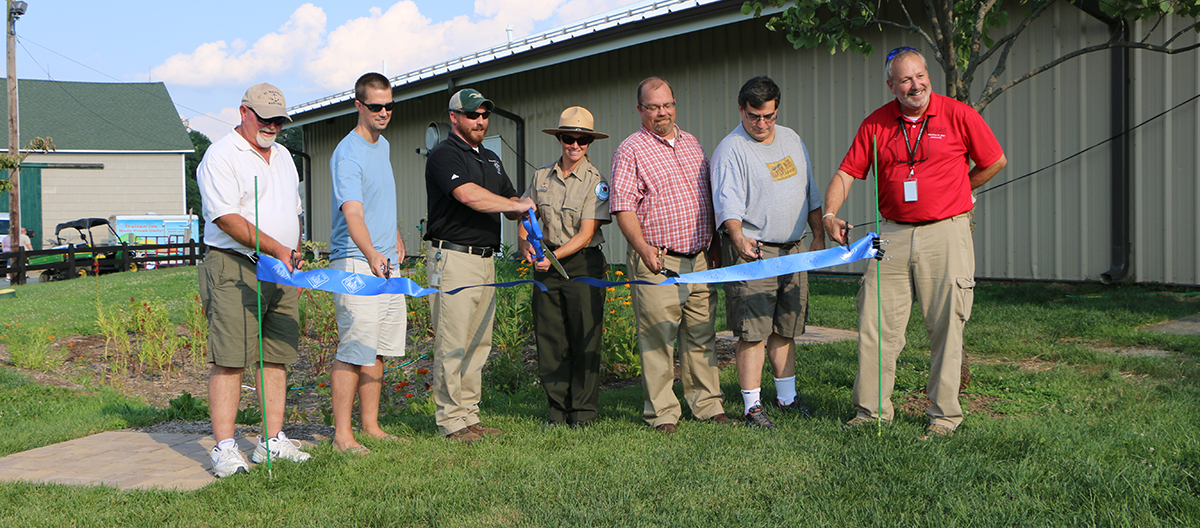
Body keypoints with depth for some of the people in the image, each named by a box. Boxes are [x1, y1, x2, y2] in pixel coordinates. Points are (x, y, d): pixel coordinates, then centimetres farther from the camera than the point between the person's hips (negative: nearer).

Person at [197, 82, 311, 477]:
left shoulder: (282, 156, 19)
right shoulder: (220, 156, -6)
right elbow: (227, 218, -16)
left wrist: (296, 259, 16)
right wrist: (277, 249, -18)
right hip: (234, 269, -7)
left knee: (277, 356, 7)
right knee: (229, 359, -8)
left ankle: (273, 440, 12)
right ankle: (224, 447, -5)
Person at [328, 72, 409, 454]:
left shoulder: (383, 145, 15)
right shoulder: (347, 155, -15)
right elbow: (353, 213, -29)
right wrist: (371, 254, -43)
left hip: (385, 261, 9)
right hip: (355, 263, -9)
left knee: (378, 349, 11)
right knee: (355, 348, -10)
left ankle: (371, 426, 20)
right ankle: (342, 434, -4)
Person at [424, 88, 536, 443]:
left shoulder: (491, 159, 21)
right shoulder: (444, 155, -6)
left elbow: (511, 204, 22)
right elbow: (468, 194, -22)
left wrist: (524, 213, -2)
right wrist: (517, 205, -17)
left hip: (485, 260, 8)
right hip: (453, 258, -8)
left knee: (479, 342, 9)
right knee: (452, 344, -6)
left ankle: (470, 416, 16)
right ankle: (451, 421, -1)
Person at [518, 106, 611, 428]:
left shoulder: (596, 181, -5)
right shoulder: (542, 177, 8)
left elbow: (586, 233, -12)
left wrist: (556, 255, -23)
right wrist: (526, 243, -9)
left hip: (583, 263, -4)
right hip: (547, 263, 4)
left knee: (584, 338, -1)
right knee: (550, 338, 5)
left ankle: (584, 411, 8)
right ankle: (558, 408, 14)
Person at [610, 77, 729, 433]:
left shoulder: (692, 144, 16)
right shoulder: (630, 150, -2)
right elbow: (623, 207, -9)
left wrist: (714, 247, 17)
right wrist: (642, 246, -21)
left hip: (700, 260, 5)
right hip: (657, 261, -5)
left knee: (702, 335, 9)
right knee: (658, 337, -3)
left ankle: (707, 404, 18)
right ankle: (662, 412, 5)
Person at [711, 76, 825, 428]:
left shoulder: (792, 140, 14)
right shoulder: (731, 149, -9)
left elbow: (810, 193, 21)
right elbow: (728, 202, -20)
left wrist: (819, 237, 17)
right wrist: (738, 237, -37)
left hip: (792, 251, 7)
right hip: (753, 250, -6)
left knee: (785, 328, 13)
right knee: (753, 331, -7)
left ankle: (787, 396, 25)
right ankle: (752, 405, 0)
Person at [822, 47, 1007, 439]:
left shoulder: (959, 116, -2)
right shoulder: (875, 124, 5)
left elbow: (995, 161, 9)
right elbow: (846, 173, 5)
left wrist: (949, 193, 12)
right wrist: (829, 214, -11)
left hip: (945, 234, -2)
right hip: (892, 234, 3)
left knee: (945, 328, 1)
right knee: (876, 324, 2)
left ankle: (944, 414, 12)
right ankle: (871, 410, 13)